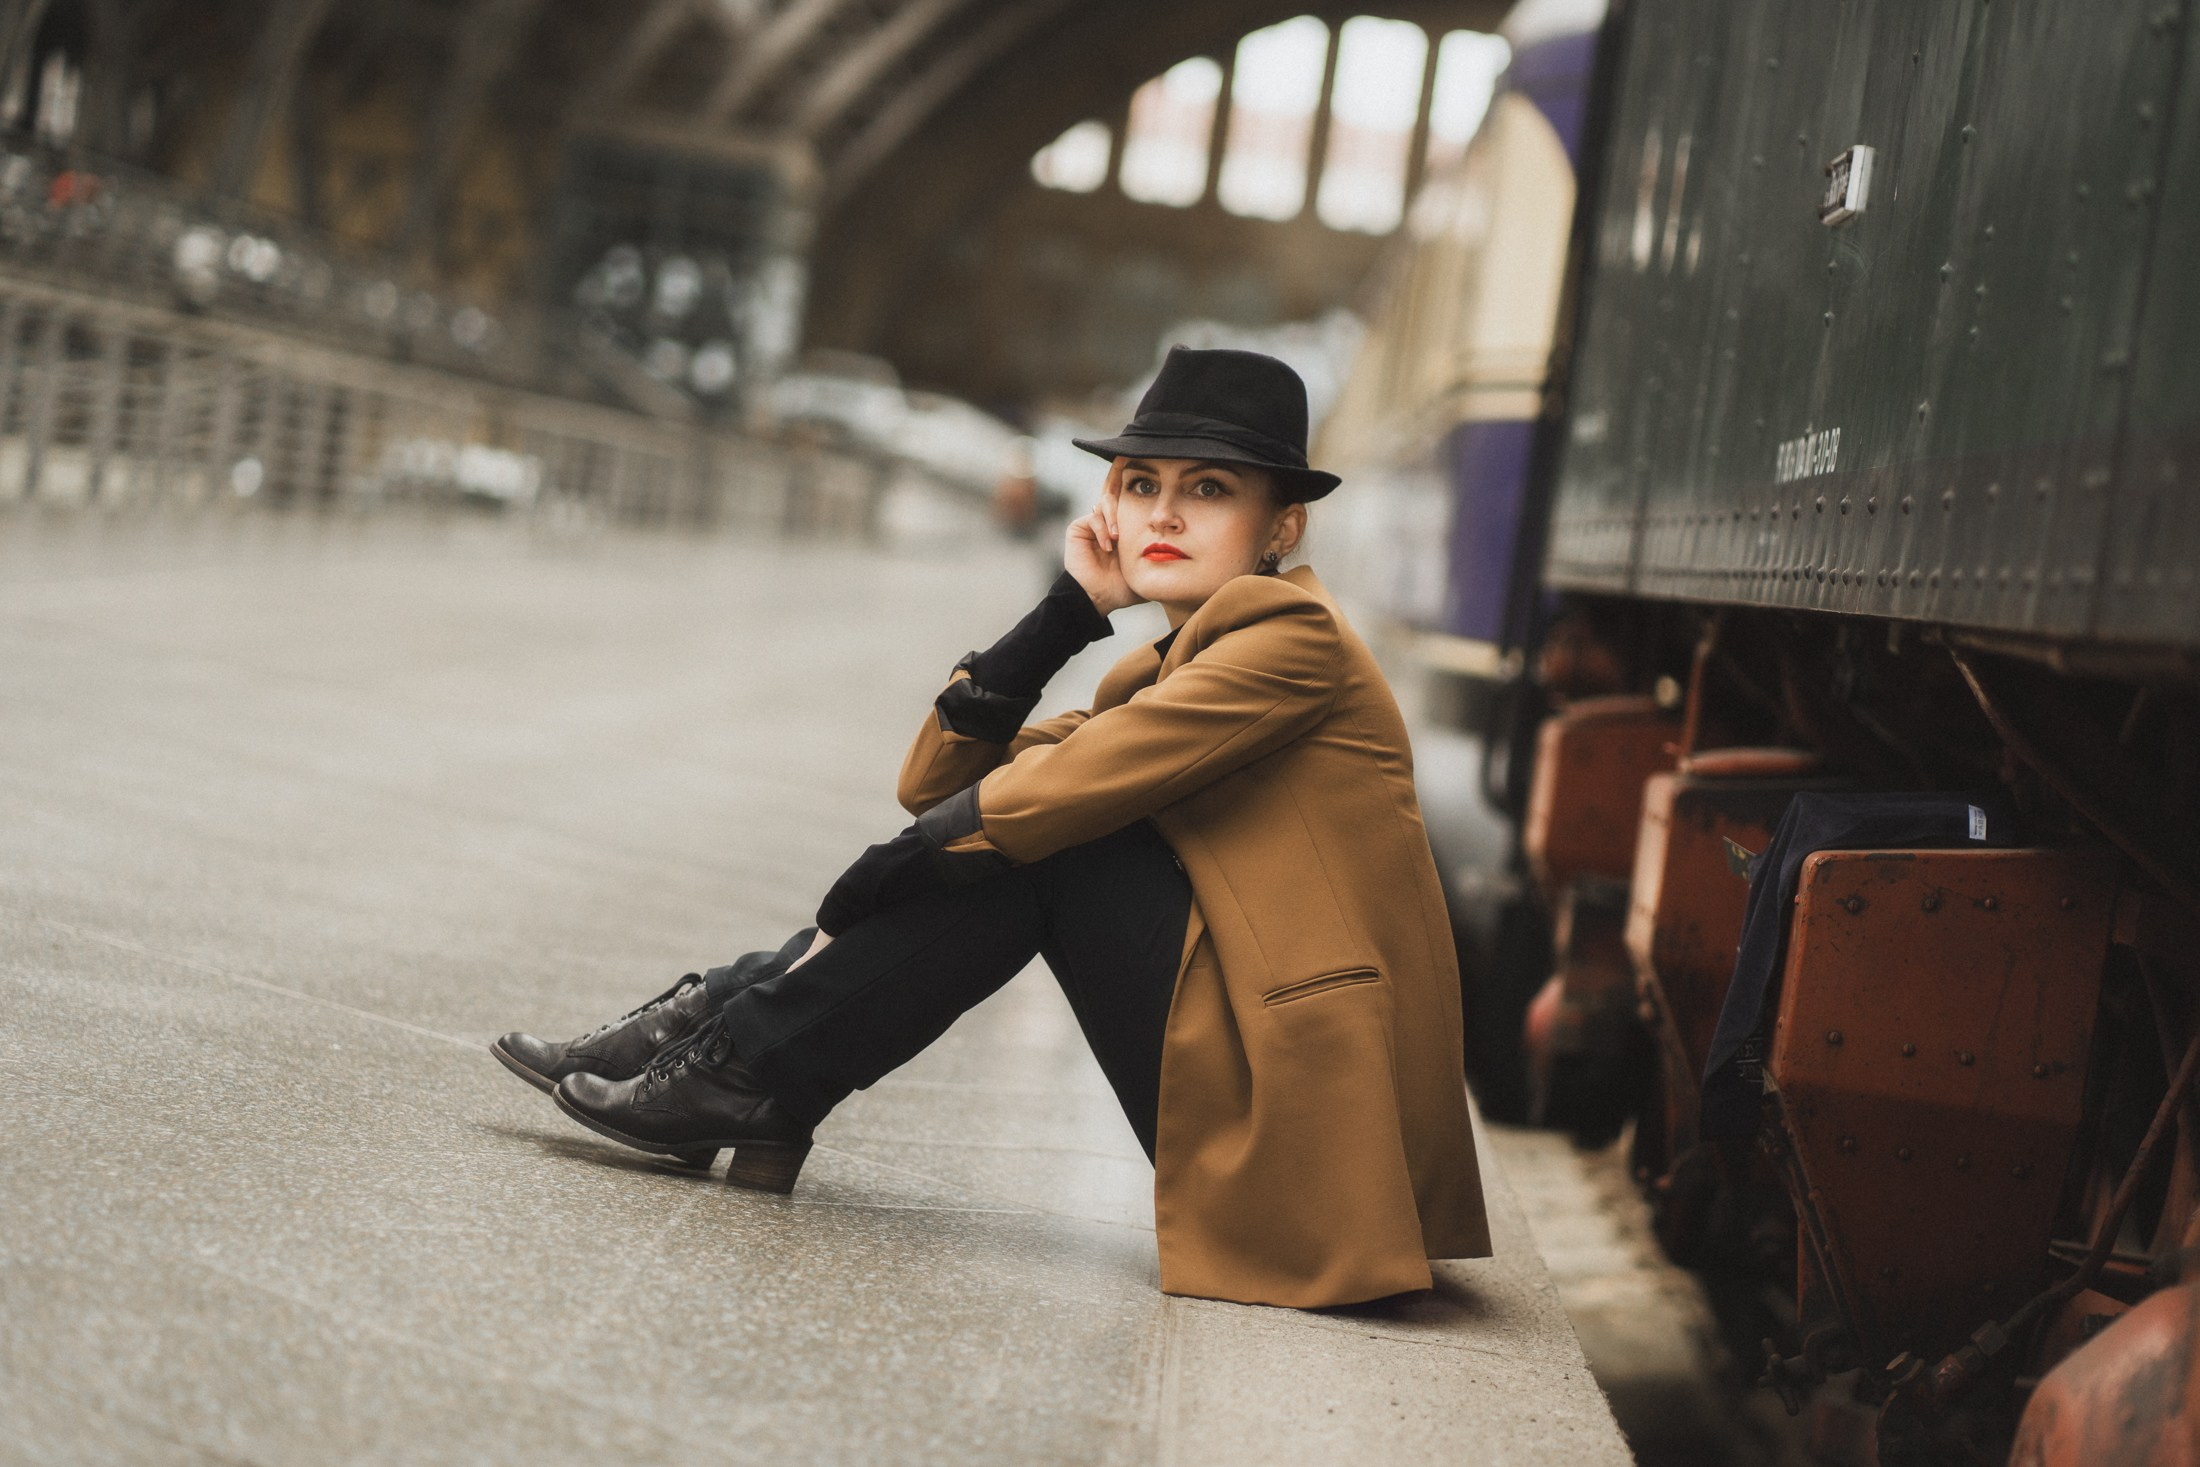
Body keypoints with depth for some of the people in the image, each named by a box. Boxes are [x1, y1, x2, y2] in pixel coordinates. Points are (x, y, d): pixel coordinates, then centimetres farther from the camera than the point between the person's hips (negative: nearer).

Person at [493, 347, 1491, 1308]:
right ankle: (728, 1022, 4)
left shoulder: (1293, 634, -9)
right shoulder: (1169, 672, 18)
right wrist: (1070, 609, 4)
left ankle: (745, 1073, -6)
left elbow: (1060, 786, -18)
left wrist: (856, 899, -10)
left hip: (1304, 1117, -8)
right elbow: (939, 782, 10)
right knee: (1019, 823, 5)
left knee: (1036, 832, -12)